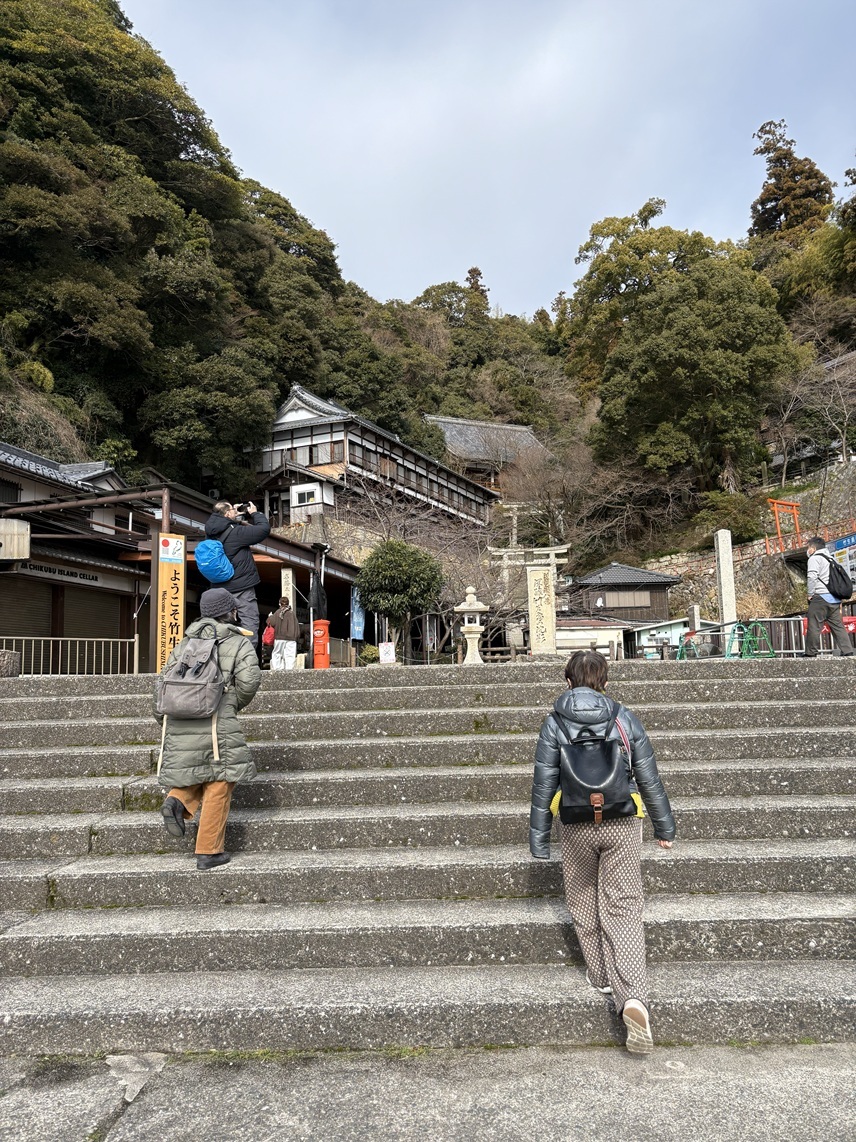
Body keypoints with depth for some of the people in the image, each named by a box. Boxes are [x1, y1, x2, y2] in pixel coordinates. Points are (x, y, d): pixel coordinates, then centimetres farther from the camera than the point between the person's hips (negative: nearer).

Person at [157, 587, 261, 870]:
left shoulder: (185, 642, 17)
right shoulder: (239, 643, 2)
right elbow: (249, 679, -11)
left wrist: (163, 718, 20)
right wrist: (237, 703, 9)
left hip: (179, 722, 5)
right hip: (216, 722, -5)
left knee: (196, 771, 23)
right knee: (218, 785, 4)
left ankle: (177, 800, -6)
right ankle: (208, 852, 7)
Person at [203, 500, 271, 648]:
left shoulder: (213, 533, 4)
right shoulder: (235, 533, -19)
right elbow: (264, 529, -17)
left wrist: (238, 517, 13)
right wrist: (255, 513, -2)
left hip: (222, 587, 8)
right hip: (242, 587, -8)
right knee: (250, 624, -3)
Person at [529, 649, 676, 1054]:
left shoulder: (554, 722, -4)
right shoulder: (624, 719, -1)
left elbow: (544, 784, -3)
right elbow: (649, 778, 4)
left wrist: (538, 838, 4)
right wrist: (664, 826, 15)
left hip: (577, 828, 0)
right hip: (622, 826, 1)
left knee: (584, 904, 21)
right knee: (623, 910, 1)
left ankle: (601, 975, 33)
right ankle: (633, 997, -14)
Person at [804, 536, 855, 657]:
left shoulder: (814, 558, -3)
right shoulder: (830, 559, 22)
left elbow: (812, 577, -16)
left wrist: (810, 594, -7)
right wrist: (839, 600, 20)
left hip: (820, 597, -8)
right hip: (834, 599, 8)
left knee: (814, 627, -5)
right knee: (838, 626, 6)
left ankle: (811, 654, -5)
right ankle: (847, 652, 0)